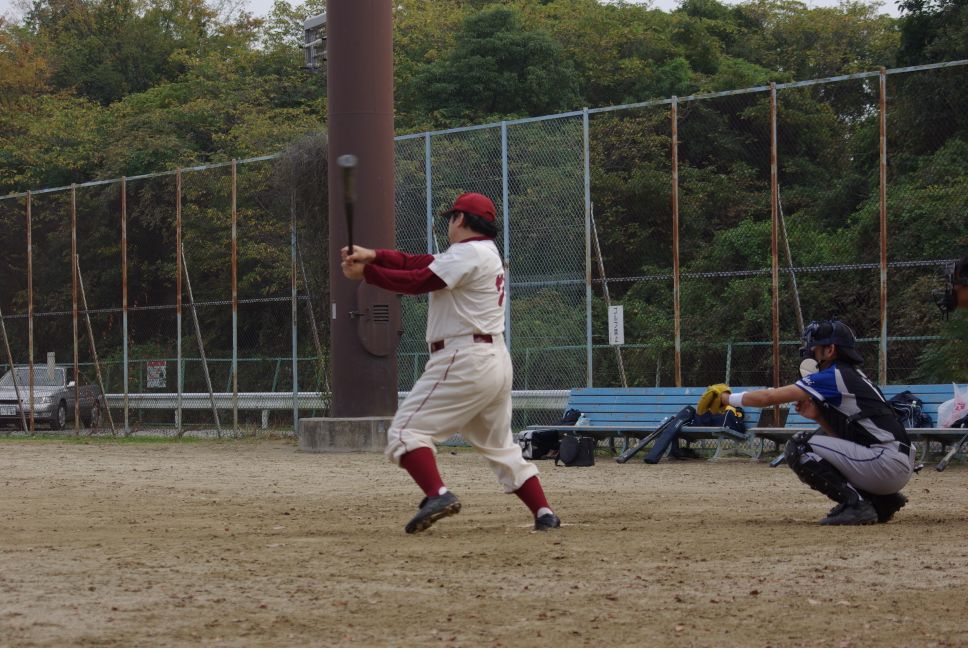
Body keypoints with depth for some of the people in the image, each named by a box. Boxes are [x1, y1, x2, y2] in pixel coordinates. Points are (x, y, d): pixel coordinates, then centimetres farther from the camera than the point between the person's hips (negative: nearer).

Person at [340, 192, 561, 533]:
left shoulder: (469, 253, -10)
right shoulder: (487, 254, 20)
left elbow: (418, 281, -17)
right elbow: (419, 263, 14)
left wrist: (365, 272, -10)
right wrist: (373, 255, 1)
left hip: (463, 361, -10)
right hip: (496, 361, 10)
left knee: (406, 430, -10)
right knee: (500, 445, 19)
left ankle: (437, 494, -29)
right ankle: (544, 513, 12)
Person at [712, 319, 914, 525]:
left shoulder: (833, 377, -7)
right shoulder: (853, 377, 21)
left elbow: (768, 397, -7)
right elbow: (843, 435, 23)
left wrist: (728, 398, 6)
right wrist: (817, 416, 10)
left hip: (887, 465, -9)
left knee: (799, 447, -7)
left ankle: (855, 504, -13)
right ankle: (882, 501, 15)